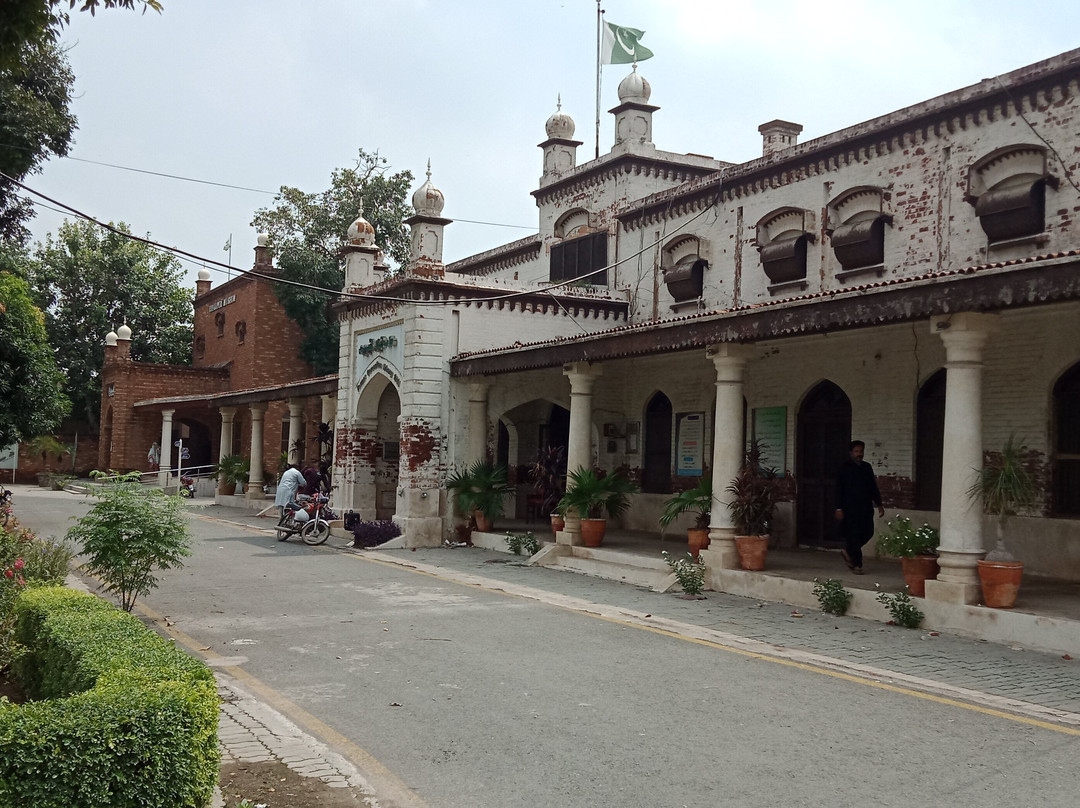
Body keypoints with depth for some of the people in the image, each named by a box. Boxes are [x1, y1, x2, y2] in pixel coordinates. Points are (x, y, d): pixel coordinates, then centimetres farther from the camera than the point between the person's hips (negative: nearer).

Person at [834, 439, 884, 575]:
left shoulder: (867, 467, 12)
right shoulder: (845, 468, -4)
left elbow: (873, 487, 17)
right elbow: (839, 489, -6)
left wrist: (879, 504, 12)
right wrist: (839, 508, -11)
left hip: (866, 508, 6)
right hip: (850, 507, -6)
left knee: (868, 533, 5)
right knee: (853, 535, -4)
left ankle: (848, 551, 27)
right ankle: (857, 564, 4)